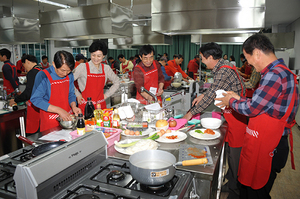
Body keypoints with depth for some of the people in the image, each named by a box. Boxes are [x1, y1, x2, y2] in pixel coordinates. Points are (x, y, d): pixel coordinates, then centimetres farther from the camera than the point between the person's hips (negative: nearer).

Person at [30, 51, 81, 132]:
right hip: (50, 121, -5)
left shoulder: (69, 75, 0)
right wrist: (59, 110, -24)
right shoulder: (43, 76, -16)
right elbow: (35, 99, -19)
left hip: (67, 117, 5)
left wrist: (73, 106, -10)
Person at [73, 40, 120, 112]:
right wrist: (77, 94, -2)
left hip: (101, 105, 3)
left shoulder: (106, 68, 2)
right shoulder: (83, 67, -9)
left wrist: (106, 95, 7)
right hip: (85, 106, -3)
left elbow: (117, 82, 13)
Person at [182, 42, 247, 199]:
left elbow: (210, 96, -22)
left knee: (235, 157, 3)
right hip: (232, 114, 10)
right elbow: (215, 89, 22)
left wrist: (191, 113, -12)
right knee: (232, 153, 21)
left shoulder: (224, 71, -23)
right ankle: (231, 183, 38)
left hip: (236, 117, -10)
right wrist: (203, 96, 10)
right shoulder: (223, 67, 9)